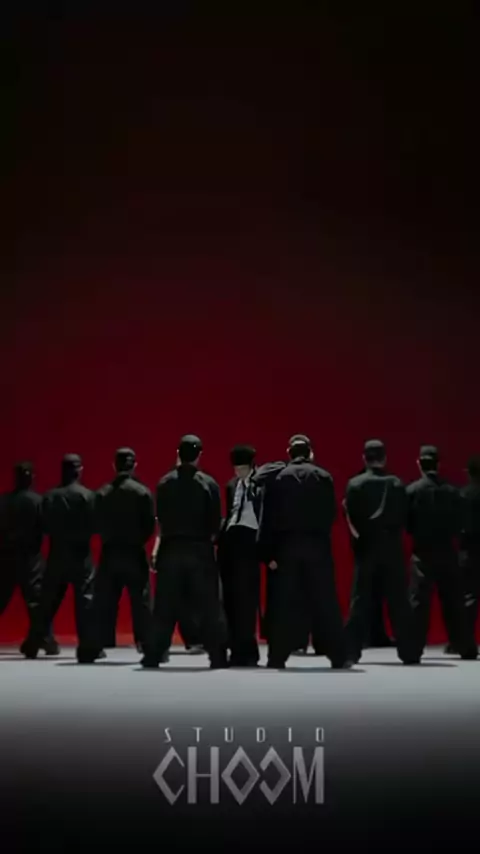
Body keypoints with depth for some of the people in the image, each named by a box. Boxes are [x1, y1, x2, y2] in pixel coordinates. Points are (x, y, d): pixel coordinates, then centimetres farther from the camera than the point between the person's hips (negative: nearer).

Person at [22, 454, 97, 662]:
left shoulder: (50, 496, 3)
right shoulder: (86, 495, -8)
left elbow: (44, 525, 4)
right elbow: (94, 525, -12)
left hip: (56, 554, 4)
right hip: (80, 555, -4)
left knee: (47, 601, 13)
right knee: (86, 598, -1)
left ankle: (31, 647, 22)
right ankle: (87, 648, -7)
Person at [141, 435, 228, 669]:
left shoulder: (165, 483, -1)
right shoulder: (209, 483, -5)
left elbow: (160, 520, 6)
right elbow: (215, 523, -3)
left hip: (171, 549, 1)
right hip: (200, 551, -1)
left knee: (165, 607, 8)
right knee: (209, 607, 5)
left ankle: (152, 656, 10)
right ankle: (218, 656, 5)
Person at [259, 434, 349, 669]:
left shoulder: (279, 478, 2)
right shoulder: (324, 477, 3)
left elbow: (269, 518, -2)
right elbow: (331, 513, 2)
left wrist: (269, 553, -1)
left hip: (287, 545, 0)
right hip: (318, 544, 0)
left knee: (285, 604, 4)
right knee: (326, 603, 4)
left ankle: (277, 658, 3)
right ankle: (338, 657, 5)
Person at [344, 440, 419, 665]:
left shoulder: (355, 484, -4)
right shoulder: (397, 484, 1)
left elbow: (350, 517, -5)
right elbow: (405, 517, 0)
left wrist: (360, 535, 9)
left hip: (366, 547, -1)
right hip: (392, 547, 1)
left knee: (360, 600, 4)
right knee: (398, 601, 5)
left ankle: (351, 650, 2)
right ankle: (409, 652, 6)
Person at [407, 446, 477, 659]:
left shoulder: (413, 490, -7)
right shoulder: (452, 491, 0)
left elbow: (406, 522, -5)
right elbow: (459, 524, 2)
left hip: (423, 552, -2)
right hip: (447, 552, 2)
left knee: (418, 601, 1)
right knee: (453, 601, 11)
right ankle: (466, 647, 16)